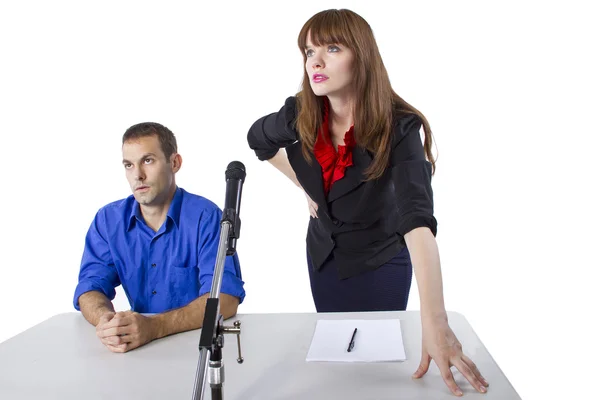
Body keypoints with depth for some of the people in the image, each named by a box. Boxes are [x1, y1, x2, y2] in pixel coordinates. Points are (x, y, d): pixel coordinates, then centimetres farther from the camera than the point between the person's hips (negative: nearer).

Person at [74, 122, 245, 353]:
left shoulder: (205, 216, -12)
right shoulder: (108, 220, 2)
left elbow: (225, 298, -21)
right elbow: (90, 286, -3)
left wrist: (153, 326, -34)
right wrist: (107, 319, -27)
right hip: (138, 345, 3)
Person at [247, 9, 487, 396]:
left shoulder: (397, 127, -29)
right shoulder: (300, 114, -17)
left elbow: (418, 220, -42)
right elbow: (258, 138, 8)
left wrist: (435, 324, -52)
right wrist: (306, 186, 1)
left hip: (380, 261, -4)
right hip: (323, 256, 4)